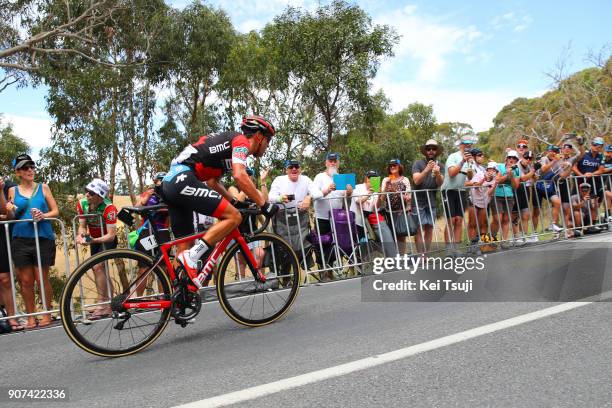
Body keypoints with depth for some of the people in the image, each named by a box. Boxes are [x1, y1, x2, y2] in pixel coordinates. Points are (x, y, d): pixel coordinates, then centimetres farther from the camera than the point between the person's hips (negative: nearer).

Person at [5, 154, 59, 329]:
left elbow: (56, 211, 6)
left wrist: (43, 215, -14)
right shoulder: (13, 190, 9)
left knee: (42, 278, 2)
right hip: (21, 240, 2)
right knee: (25, 280, 5)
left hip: (42, 238, -1)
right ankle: (31, 317, 16)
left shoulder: (43, 187, 6)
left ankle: (47, 314, 16)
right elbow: (10, 217, 12)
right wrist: (9, 211, -11)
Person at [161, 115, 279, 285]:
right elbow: (239, 176, -19)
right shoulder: (241, 141, -1)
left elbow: (212, 181, 28)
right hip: (183, 180, -10)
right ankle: (191, 257, -14)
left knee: (185, 246, 13)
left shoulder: (229, 142, 28)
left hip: (170, 182, 10)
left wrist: (234, 201, 23)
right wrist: (264, 204, -16)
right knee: (233, 217, -11)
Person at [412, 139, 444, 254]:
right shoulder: (418, 163, -2)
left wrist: (437, 174, -24)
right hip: (418, 201, -4)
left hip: (431, 202, 4)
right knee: (419, 229, -9)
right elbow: (416, 180, -14)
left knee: (429, 228, 2)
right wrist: (427, 170, -28)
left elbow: (440, 184, -4)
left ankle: (427, 254, 8)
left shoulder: (439, 166, 9)